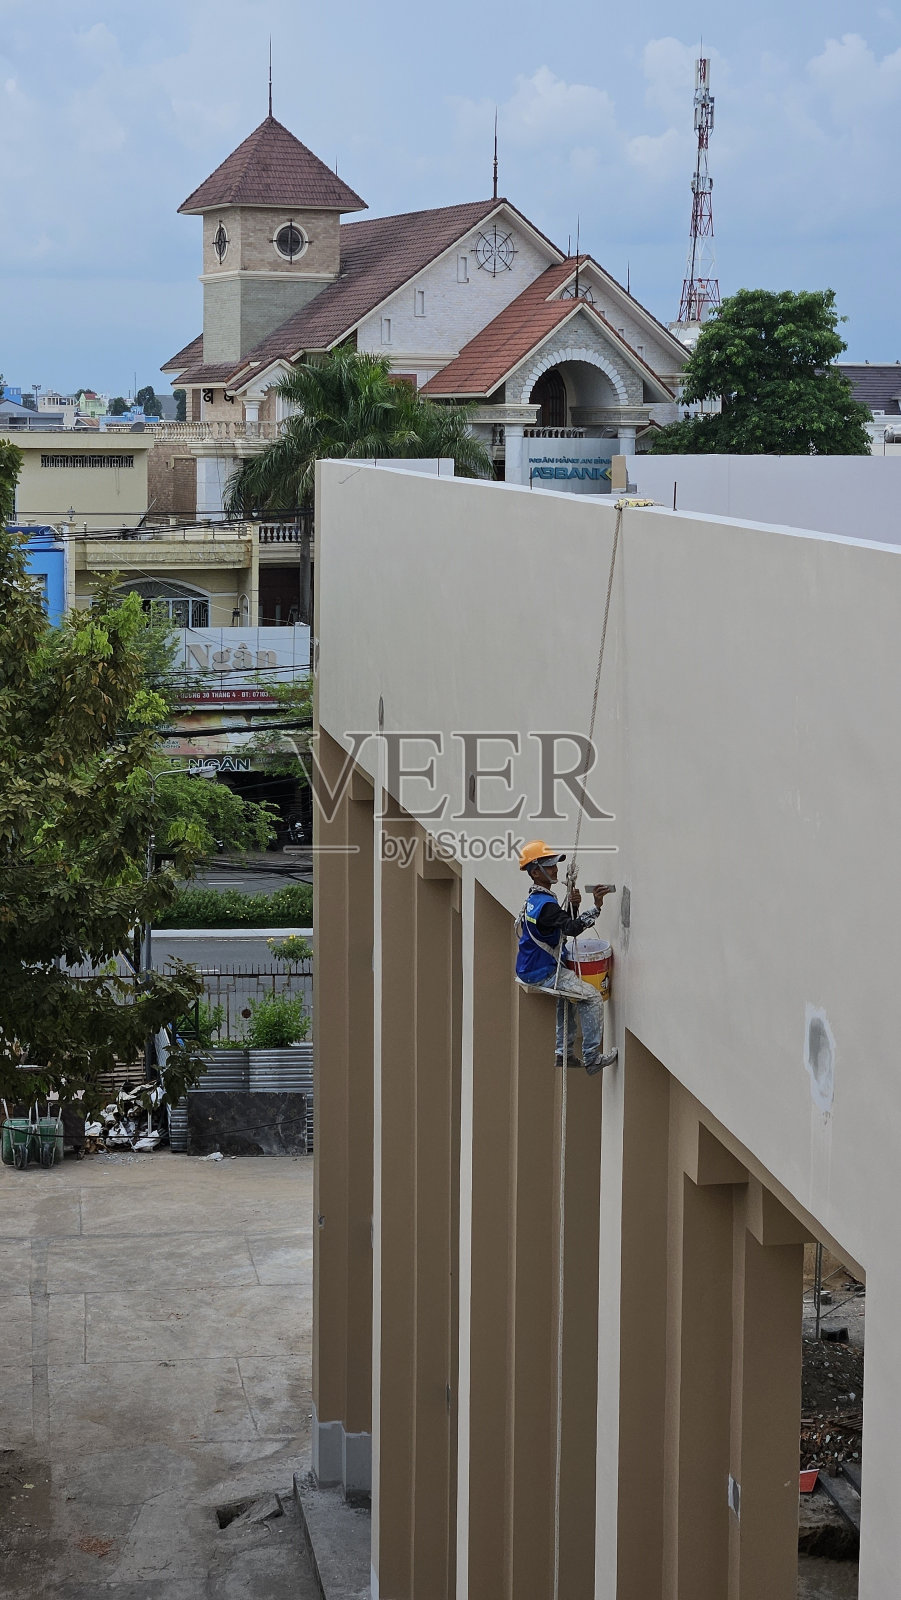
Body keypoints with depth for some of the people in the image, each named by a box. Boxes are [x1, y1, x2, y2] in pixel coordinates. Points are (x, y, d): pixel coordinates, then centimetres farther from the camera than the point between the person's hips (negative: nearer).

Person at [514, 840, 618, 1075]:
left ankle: (565, 1053, 33)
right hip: (542, 974, -11)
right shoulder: (545, 904, -24)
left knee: (570, 994, 31)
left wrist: (572, 906, -6)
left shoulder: (534, 899, 9)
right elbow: (572, 928, -35)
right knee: (592, 998, -9)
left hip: (533, 969, 11)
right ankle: (591, 1059, -5)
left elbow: (564, 926, 12)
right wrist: (596, 907, -41)